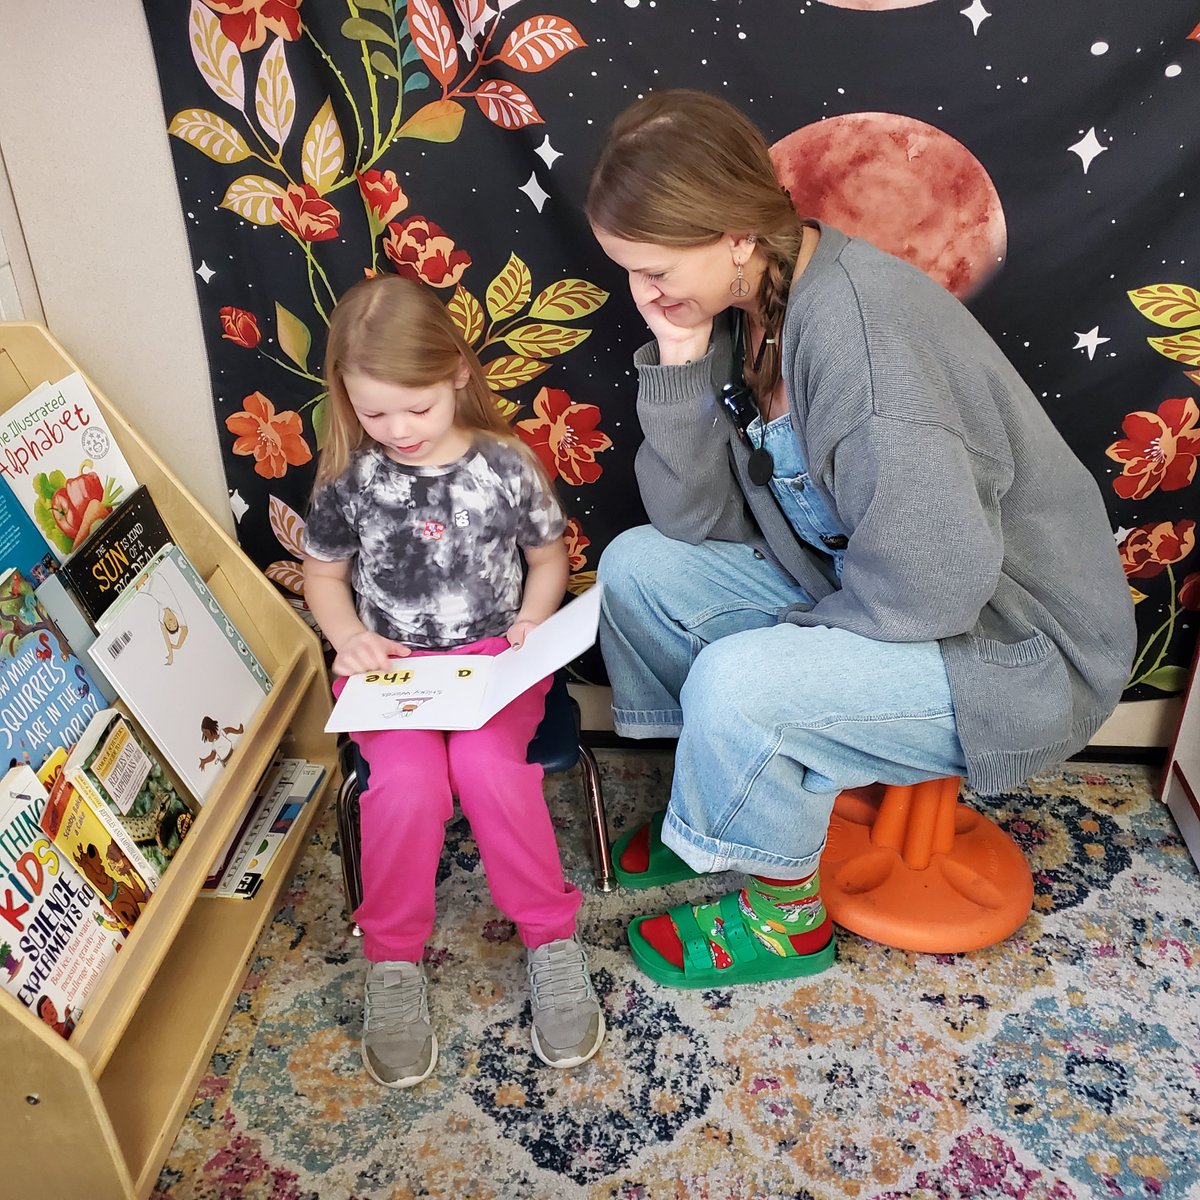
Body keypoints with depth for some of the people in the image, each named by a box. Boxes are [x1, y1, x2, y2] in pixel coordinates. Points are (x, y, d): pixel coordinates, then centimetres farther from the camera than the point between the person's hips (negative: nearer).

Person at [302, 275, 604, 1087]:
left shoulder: (507, 466, -4)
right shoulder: (350, 479, -1)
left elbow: (549, 557, 10)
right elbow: (323, 574, 12)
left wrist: (530, 622, -9)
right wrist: (351, 638, -6)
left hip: (492, 658, -1)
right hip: (390, 666, 1)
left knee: (487, 762, -30)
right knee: (407, 784, -27)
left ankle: (552, 940, -10)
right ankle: (393, 961, -4)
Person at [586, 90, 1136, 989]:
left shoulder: (858, 330, -30)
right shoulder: (744, 308, -4)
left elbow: (935, 578, -32)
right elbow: (694, 520, -4)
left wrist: (797, 627, -16)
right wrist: (679, 363, -17)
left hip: (1013, 647, -8)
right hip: (857, 591, 9)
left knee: (736, 686, -30)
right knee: (637, 566, 2)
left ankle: (788, 913, 2)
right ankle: (727, 807, 19)